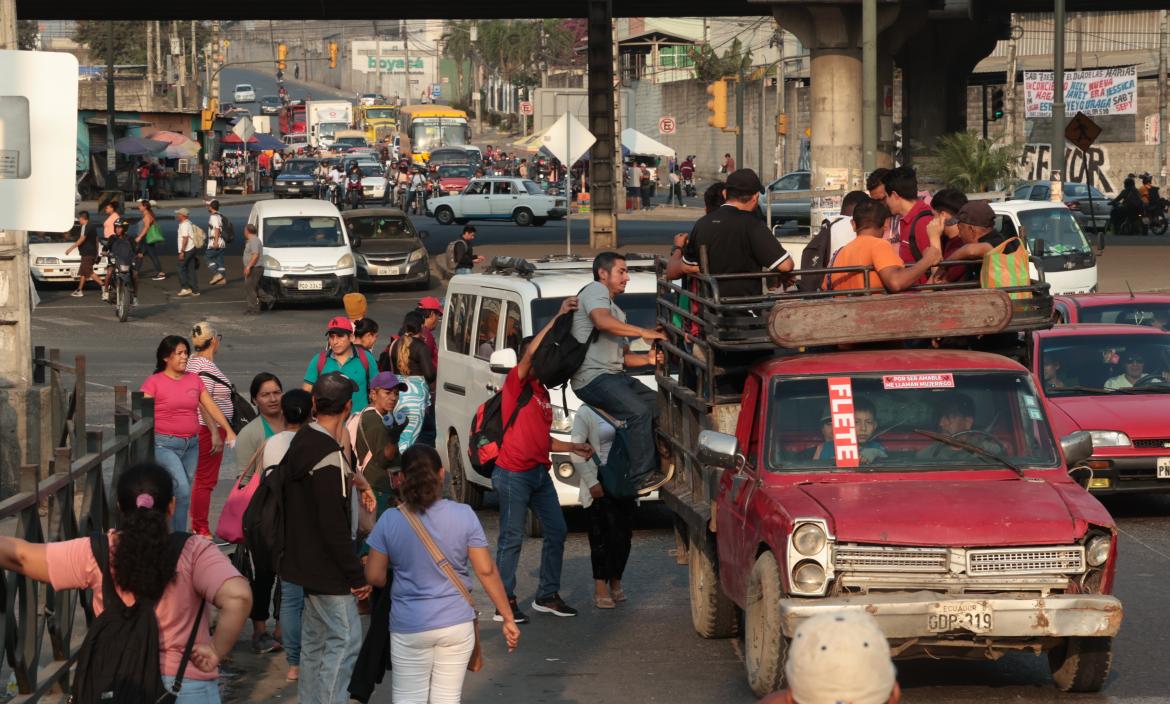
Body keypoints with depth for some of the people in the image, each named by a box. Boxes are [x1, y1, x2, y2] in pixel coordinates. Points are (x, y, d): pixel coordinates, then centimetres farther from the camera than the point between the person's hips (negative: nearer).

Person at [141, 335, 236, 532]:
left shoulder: (195, 381, 11)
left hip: (191, 445, 6)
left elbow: (211, 407, 12)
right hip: (165, 445, -6)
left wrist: (228, 431, 4)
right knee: (182, 491, -17)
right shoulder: (154, 382, -5)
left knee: (184, 494, 8)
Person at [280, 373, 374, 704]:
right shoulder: (329, 455, -24)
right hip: (327, 566, -10)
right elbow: (334, 524, -25)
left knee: (315, 638, 17)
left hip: (306, 561, 10)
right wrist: (356, 575, -19)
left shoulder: (302, 441, 6)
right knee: (345, 638, -7)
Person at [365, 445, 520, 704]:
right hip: (457, 624, 1)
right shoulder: (463, 515, -7)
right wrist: (508, 619, 2)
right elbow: (487, 571, -6)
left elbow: (374, 576, -2)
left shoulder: (390, 521, -7)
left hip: (409, 627, -1)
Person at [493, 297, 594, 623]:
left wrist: (574, 447, 14)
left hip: (539, 473, 9)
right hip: (514, 473, -9)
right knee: (512, 538, -5)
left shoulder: (542, 393, 19)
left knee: (556, 531, 10)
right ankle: (505, 604, 0)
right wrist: (557, 318, -26)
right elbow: (531, 352, -25)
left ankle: (547, 596, 20)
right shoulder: (516, 383, -7)